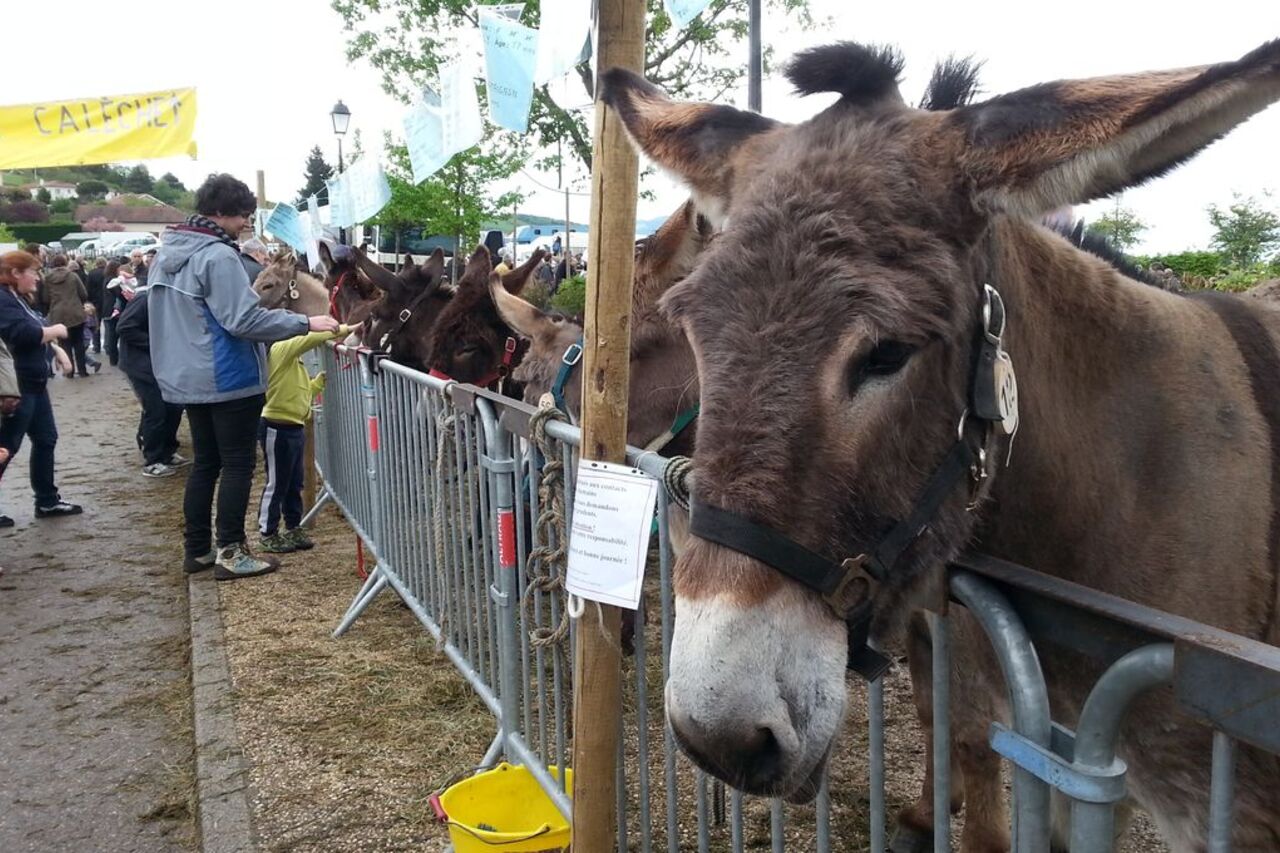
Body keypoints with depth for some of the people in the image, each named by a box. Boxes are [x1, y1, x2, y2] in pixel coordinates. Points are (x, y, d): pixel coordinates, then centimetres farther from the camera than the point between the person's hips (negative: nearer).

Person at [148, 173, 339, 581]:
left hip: (188, 378, 9)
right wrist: (306, 322, -20)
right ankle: (230, 553, 4)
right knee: (237, 465, 0)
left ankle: (196, 549, 21)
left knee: (205, 463, 16)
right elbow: (245, 320, -23)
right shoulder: (218, 256, -18)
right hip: (228, 379, -9)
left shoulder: (167, 253, 12)